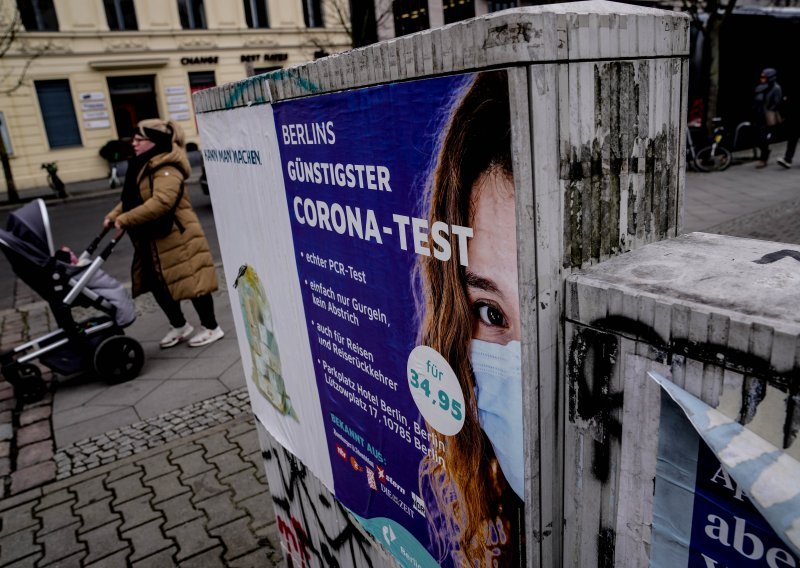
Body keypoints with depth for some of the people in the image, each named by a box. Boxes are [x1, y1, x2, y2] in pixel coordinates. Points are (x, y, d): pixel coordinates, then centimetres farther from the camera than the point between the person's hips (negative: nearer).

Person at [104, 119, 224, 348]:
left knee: (191, 281, -2)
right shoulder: (142, 166, 14)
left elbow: (161, 202, -31)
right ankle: (179, 326, 30)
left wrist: (125, 219, -29)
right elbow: (131, 198, 18)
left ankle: (211, 327, 12)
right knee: (159, 285, 14)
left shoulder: (167, 168, -18)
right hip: (153, 241, 10)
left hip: (175, 237, -10)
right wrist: (113, 215, 2)